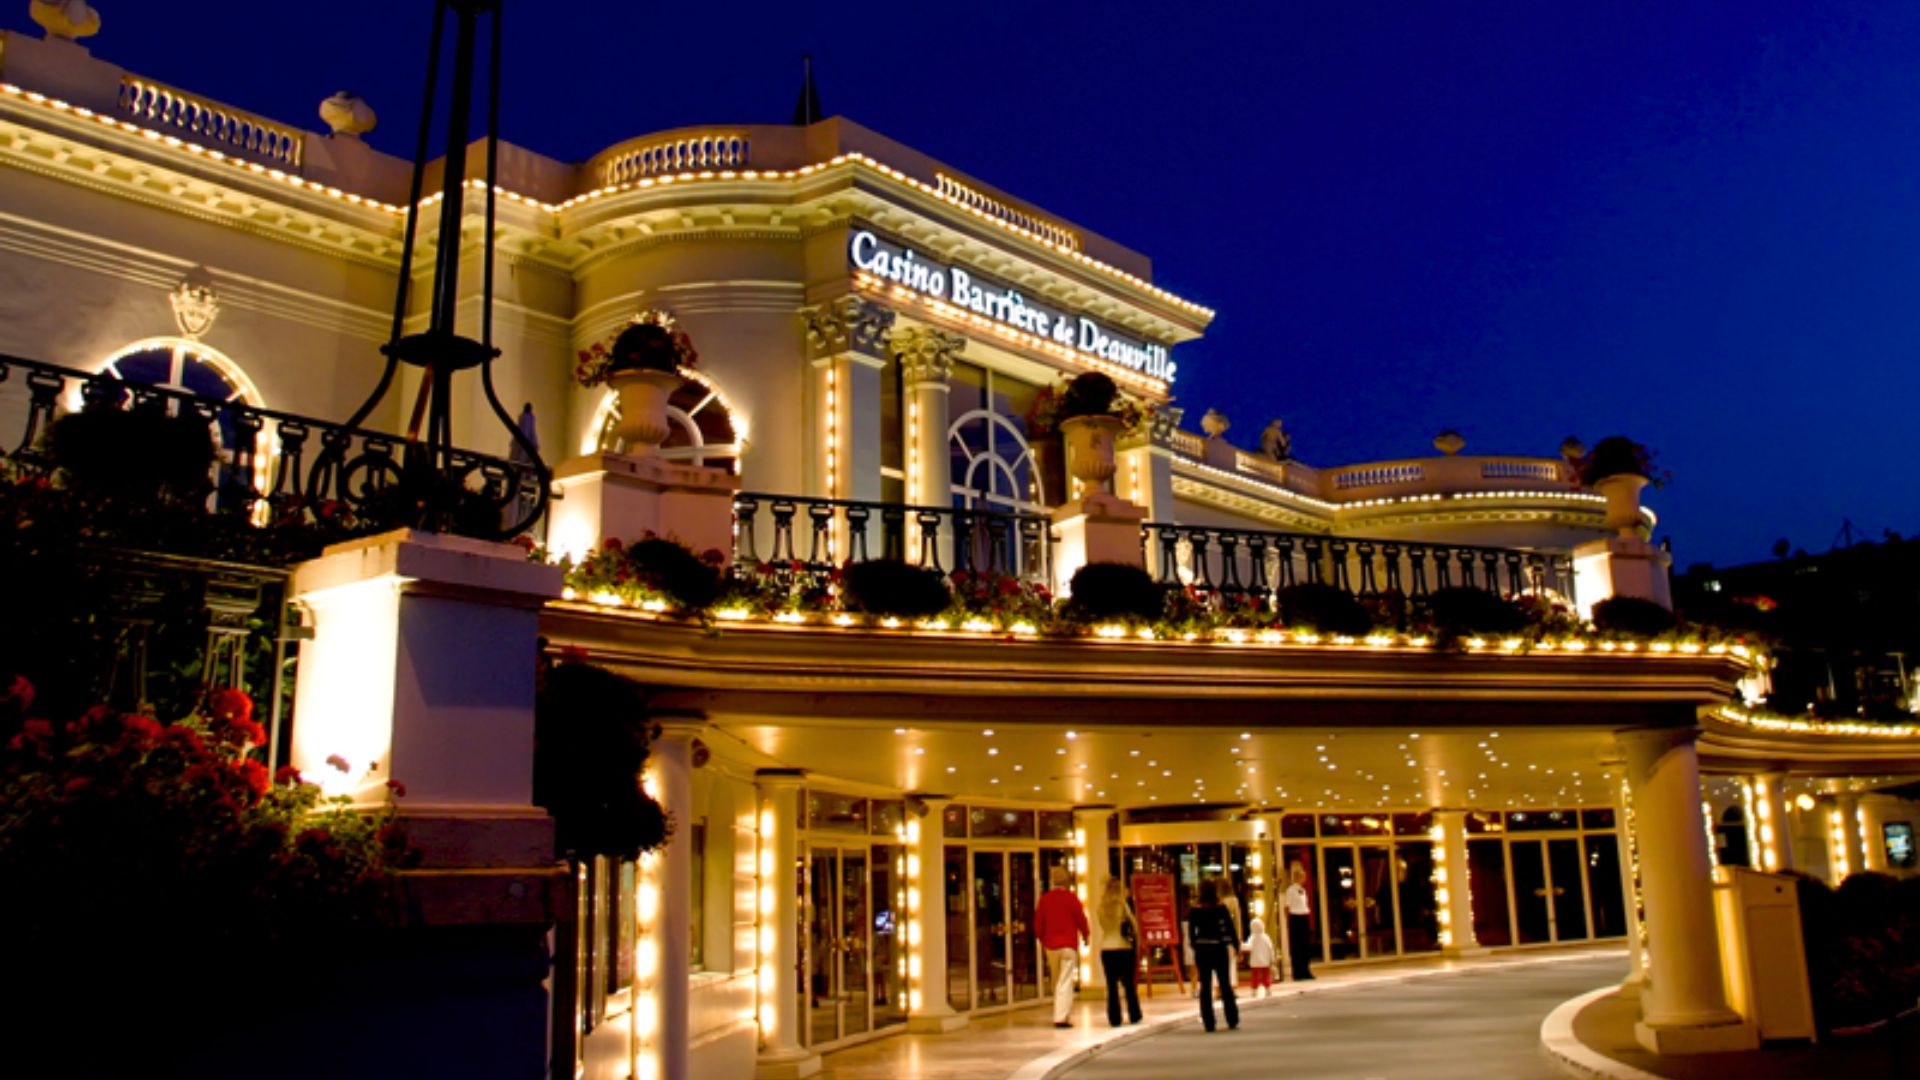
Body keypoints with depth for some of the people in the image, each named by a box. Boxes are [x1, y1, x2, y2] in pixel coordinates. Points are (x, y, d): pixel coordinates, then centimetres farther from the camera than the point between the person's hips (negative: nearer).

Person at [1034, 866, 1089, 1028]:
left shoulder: (1044, 898, -1)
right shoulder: (1071, 898, -9)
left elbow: (1038, 922, 3)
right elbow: (1081, 919, -3)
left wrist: (1041, 939, 20)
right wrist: (1085, 935, 16)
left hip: (1050, 945, 3)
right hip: (1069, 945, -3)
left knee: (1056, 982, 18)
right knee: (1065, 982, -3)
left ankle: (1059, 1013, 26)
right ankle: (1061, 1017, -9)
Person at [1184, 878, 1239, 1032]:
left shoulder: (1194, 912, -3)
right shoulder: (1221, 909, -6)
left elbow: (1191, 934, 1)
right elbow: (1230, 929, -4)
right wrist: (1236, 946, 5)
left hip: (1202, 951, 1)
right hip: (1219, 950, -1)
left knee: (1205, 987, 5)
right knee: (1225, 985, 9)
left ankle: (1208, 1023, 4)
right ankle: (1232, 1021, 12)